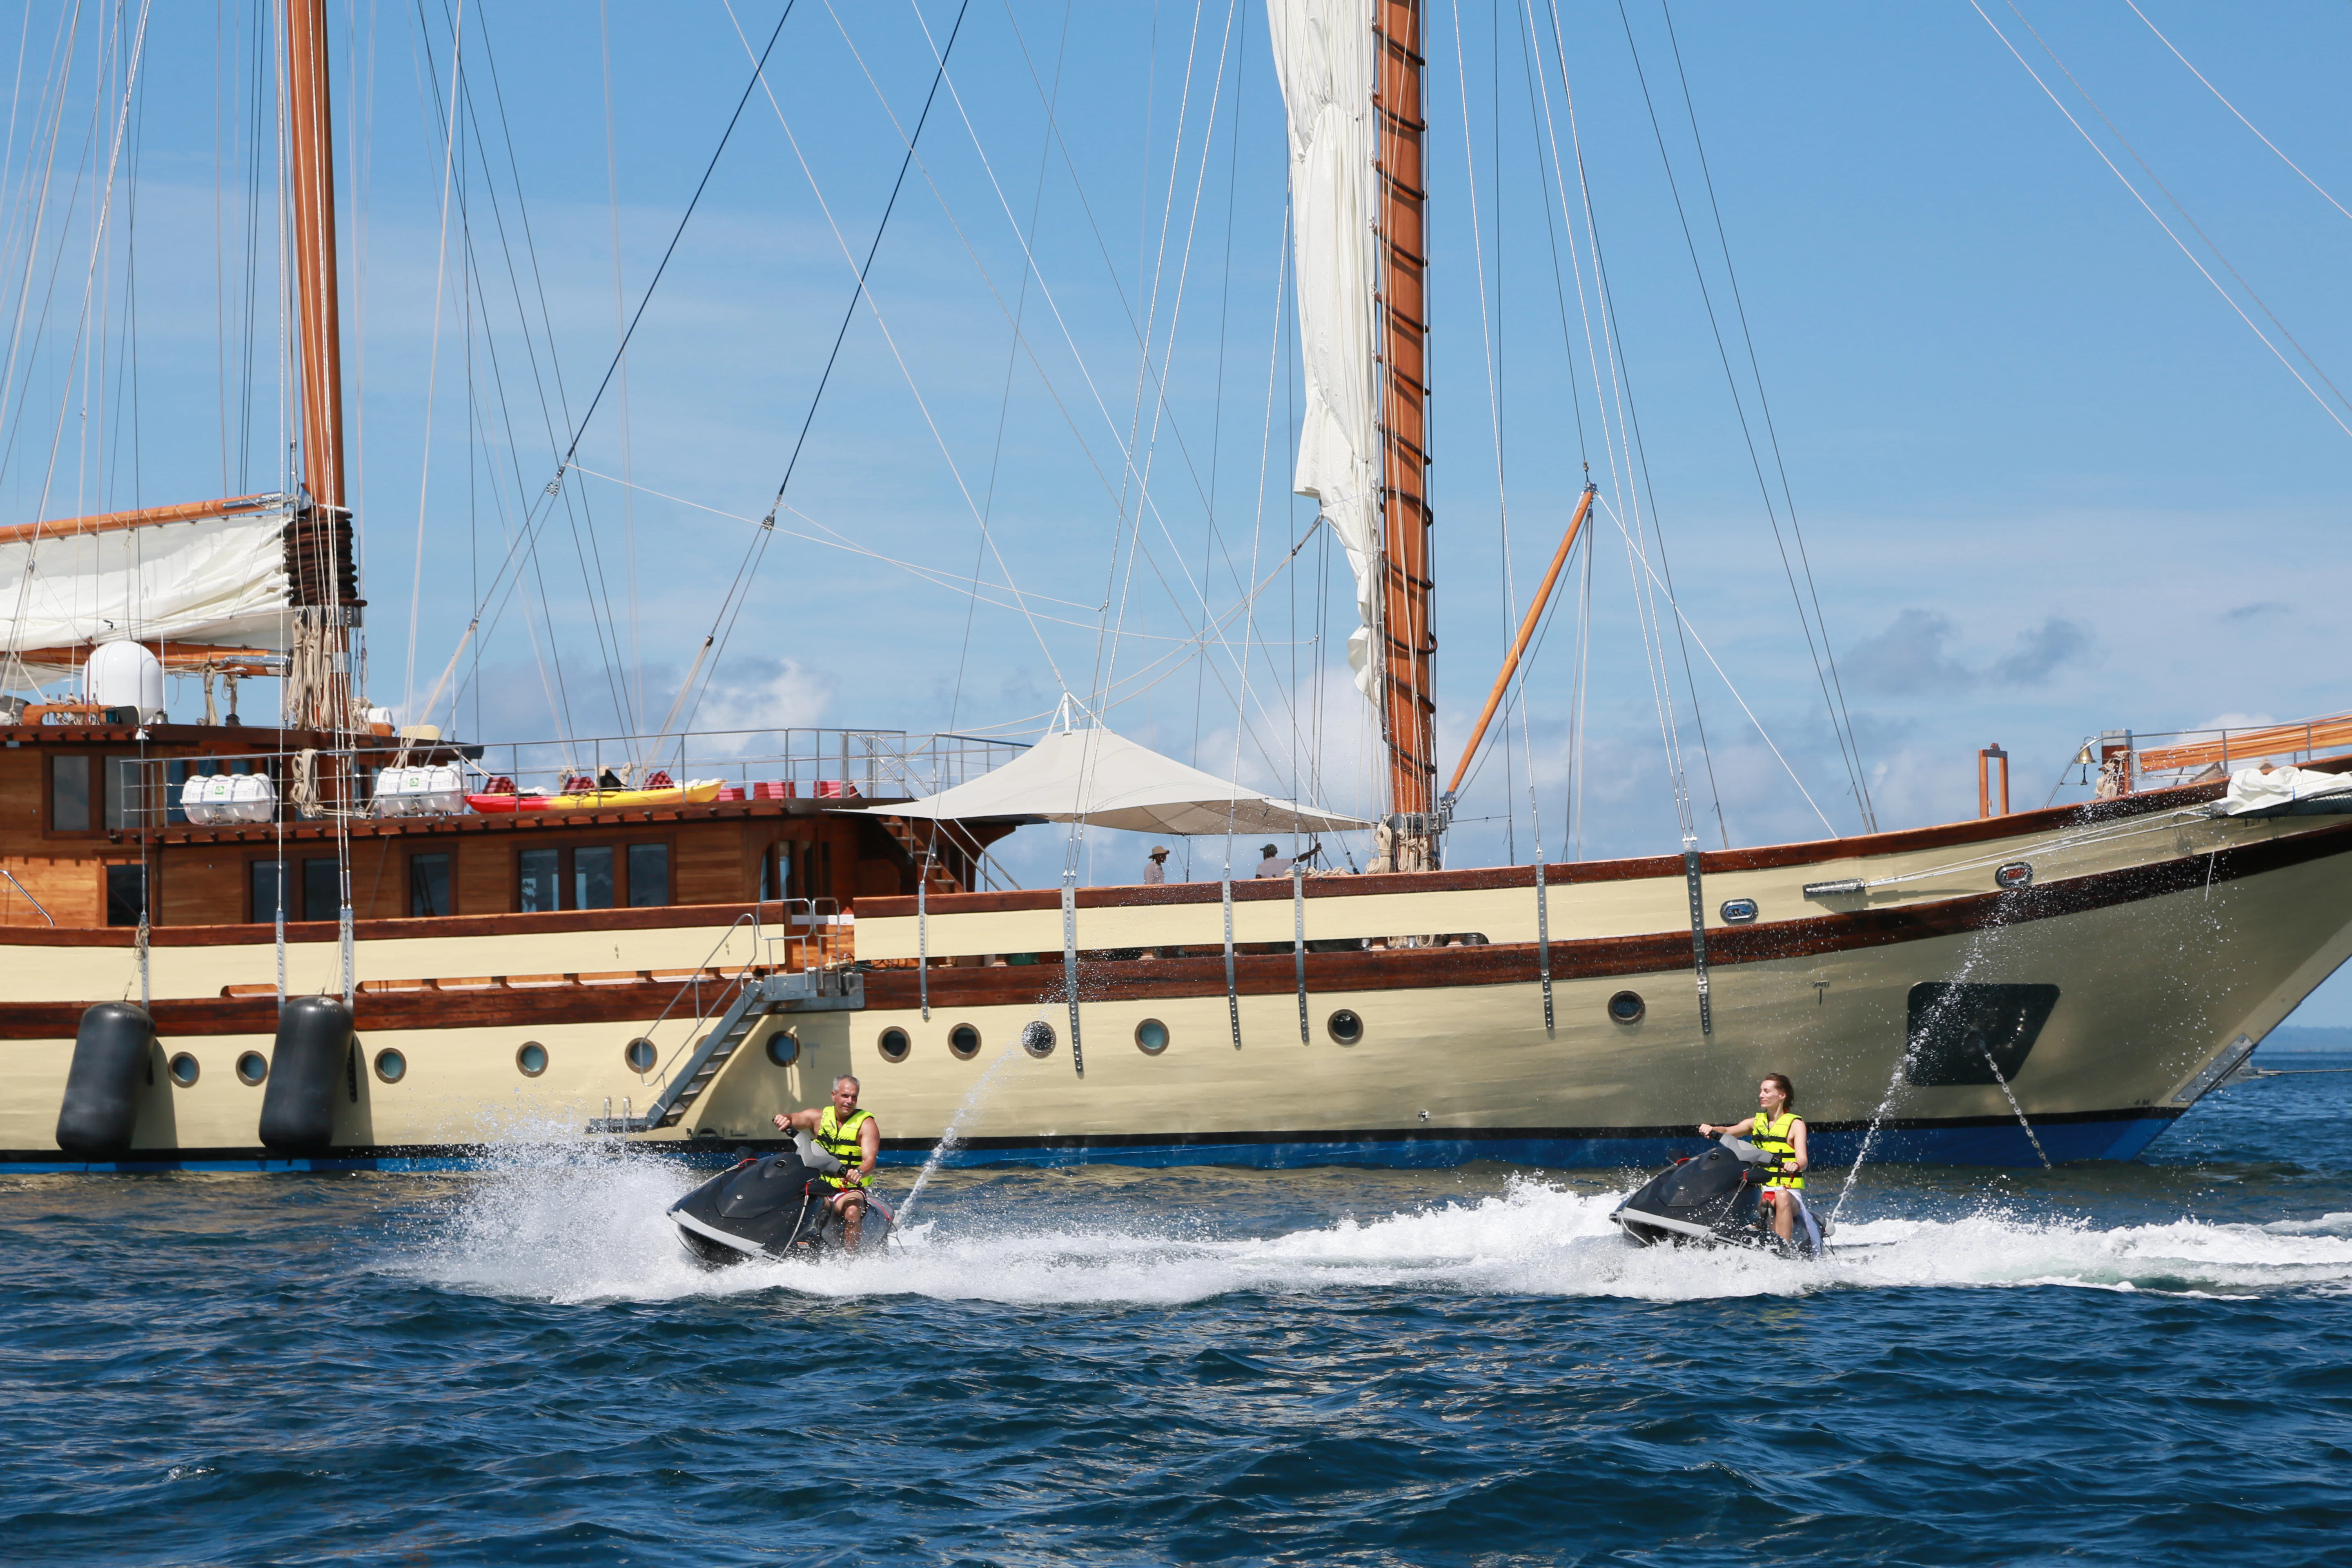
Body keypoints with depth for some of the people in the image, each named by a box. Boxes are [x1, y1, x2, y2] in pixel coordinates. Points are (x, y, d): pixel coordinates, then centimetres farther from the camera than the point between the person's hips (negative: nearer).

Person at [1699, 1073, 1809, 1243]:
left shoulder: (1795, 1124, 2)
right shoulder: (1756, 1122, 16)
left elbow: (1803, 1160, -12)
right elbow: (1728, 1132, 0)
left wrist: (1796, 1165, -37)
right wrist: (1710, 1129, -23)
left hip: (1788, 1191, -4)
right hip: (1759, 1191, 4)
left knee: (1781, 1198, -39)